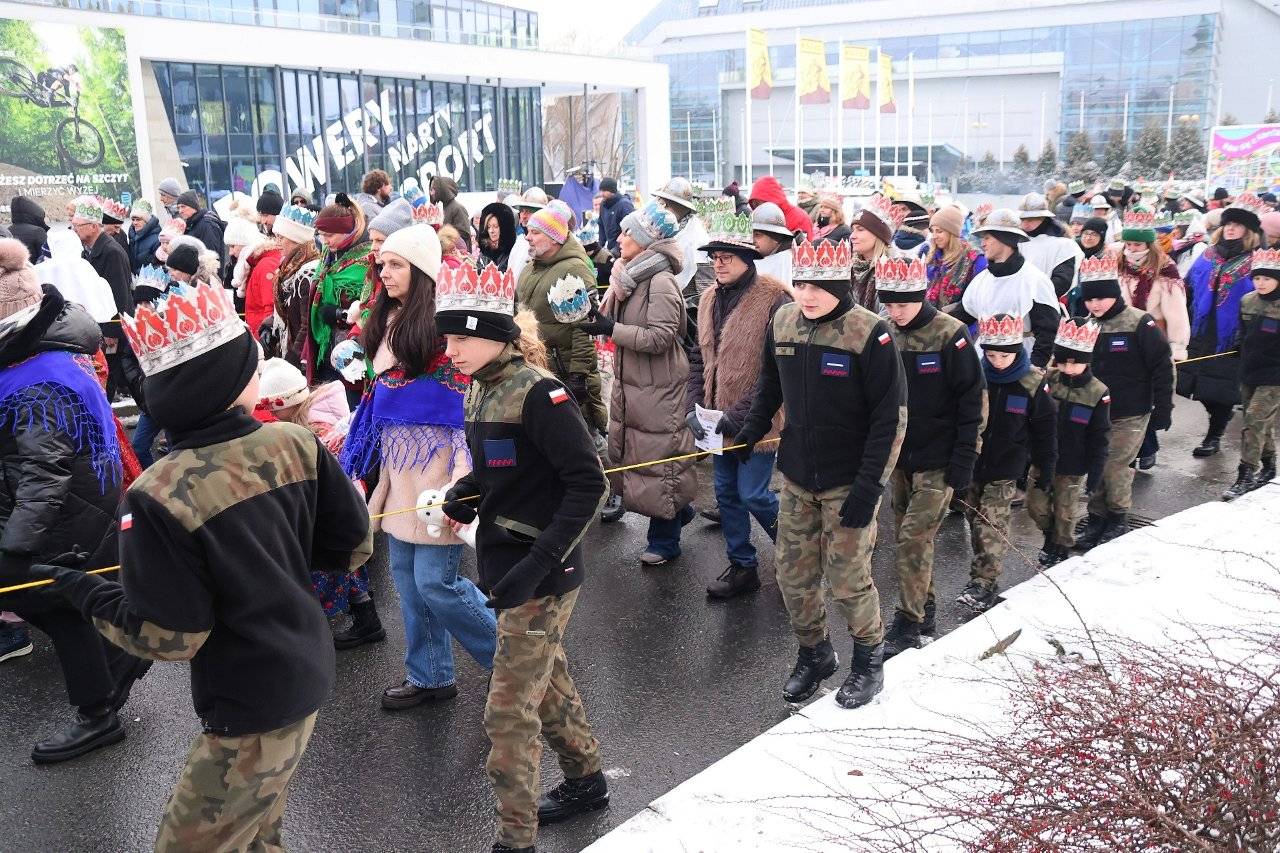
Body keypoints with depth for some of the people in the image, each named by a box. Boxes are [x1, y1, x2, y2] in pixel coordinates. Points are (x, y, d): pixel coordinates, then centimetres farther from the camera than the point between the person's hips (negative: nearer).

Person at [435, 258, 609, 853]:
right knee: (547, 681, 23)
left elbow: (588, 483, -22)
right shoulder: (481, 390, 6)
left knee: (509, 708, -2)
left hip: (543, 575, -9)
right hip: (504, 562, 9)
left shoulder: (536, 392, -21)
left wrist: (538, 564, -27)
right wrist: (464, 493, -2)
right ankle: (587, 780, 44)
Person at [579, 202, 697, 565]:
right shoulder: (630, 277, 8)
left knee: (659, 460, 3)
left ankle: (664, 541, 17)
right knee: (631, 455, 18)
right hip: (629, 383, 9)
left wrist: (611, 328, -24)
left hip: (658, 389, -9)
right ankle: (679, 510, 36)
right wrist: (599, 319, -1)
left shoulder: (661, 283, -19)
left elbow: (659, 337, -25)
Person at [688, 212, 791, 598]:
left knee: (752, 494, -1)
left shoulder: (774, 299, -16)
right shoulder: (708, 299, 7)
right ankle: (742, 566, 30)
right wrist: (694, 408, -1)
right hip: (718, 420, 7)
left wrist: (737, 416, -20)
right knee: (726, 493, 14)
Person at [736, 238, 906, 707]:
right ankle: (814, 654, 35)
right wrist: (754, 426, 9)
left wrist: (869, 486, -16)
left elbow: (891, 417, -15)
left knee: (848, 579, 2)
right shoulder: (782, 322, -1)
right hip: (797, 476, 5)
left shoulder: (871, 333, -17)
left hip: (849, 482, -5)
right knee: (793, 575, 11)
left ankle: (869, 659, 28)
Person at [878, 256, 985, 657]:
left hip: (938, 461, -6)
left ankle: (908, 623, 3)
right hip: (899, 455, 6)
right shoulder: (885, 333, 2)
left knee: (915, 537, -8)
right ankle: (924, 609, 28)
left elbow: (973, 399, -12)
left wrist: (964, 458, -13)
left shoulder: (950, 335, -14)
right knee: (909, 535, 13)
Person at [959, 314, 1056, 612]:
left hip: (1005, 469, -3)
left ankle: (983, 582, -5)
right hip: (971, 463, 3)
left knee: (993, 525, -8)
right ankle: (983, 575, 24)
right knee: (975, 520, 11)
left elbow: (1045, 428, 1)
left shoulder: (1033, 382, -8)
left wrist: (1045, 467, 2)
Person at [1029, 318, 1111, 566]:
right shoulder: (1047, 381, -7)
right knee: (1036, 506, 12)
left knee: (1064, 512, 10)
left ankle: (1061, 548, 33)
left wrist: (1094, 474, -8)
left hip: (1072, 468, -3)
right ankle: (1050, 535, 40)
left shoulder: (1098, 393, -13)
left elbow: (1100, 438, -8)